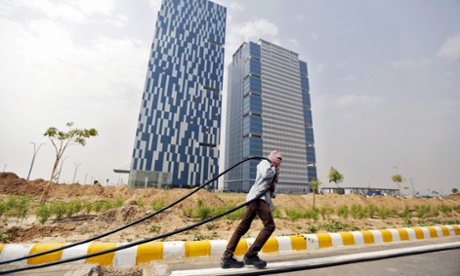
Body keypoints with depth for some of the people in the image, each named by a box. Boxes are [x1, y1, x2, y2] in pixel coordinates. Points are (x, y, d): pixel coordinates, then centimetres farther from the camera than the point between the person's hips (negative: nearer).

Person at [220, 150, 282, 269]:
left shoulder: (273, 172, 32)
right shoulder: (265, 162, 6)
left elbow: (271, 193, 28)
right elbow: (266, 174, -18)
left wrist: (272, 189, 5)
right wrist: (274, 169, 3)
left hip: (262, 198, 9)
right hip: (258, 197, -9)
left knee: (242, 227, 3)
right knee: (269, 226, -12)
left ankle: (227, 257, 4)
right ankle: (251, 255, -9)